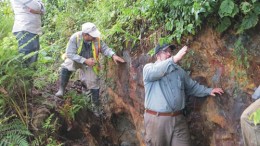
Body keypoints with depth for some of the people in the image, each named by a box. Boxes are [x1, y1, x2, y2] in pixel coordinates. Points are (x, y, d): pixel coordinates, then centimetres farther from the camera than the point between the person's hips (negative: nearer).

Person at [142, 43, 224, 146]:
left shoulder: (178, 70, 14)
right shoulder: (148, 68, -2)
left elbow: (192, 86, 23)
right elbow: (156, 72, -26)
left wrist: (208, 91, 12)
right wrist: (174, 59, -36)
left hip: (178, 119, 4)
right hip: (156, 119, -4)